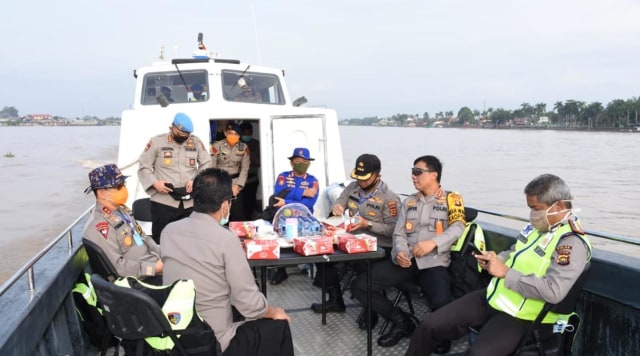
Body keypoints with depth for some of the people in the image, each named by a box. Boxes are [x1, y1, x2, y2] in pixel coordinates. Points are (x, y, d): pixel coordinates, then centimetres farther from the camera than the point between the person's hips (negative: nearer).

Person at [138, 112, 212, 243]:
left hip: (190, 202, 3)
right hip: (163, 202, -3)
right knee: (160, 241, 3)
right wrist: (155, 183, -13)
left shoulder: (196, 141, 7)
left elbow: (207, 164, 11)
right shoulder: (157, 141, -1)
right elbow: (144, 166, 2)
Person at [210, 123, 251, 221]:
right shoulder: (217, 146, -9)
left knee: (238, 215, 0)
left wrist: (237, 186, -6)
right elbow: (211, 167, -8)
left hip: (236, 183, 2)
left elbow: (245, 168, 2)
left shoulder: (244, 147, -1)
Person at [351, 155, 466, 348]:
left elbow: (458, 227, -10)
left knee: (442, 306, -34)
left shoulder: (451, 198, 6)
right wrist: (399, 251, -11)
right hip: (405, 260, 5)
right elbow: (399, 233, 13)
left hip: (434, 262, -5)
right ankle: (401, 321, 7)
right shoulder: (409, 201, 20)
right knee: (359, 286, -11)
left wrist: (433, 242, -28)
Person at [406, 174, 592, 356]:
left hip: (520, 316, -8)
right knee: (430, 325, -2)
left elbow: (553, 291, -29)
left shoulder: (573, 243, -17)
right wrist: (495, 260, 1)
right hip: (492, 298, 8)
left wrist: (505, 272, -23)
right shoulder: (535, 226, 9)